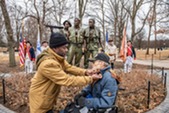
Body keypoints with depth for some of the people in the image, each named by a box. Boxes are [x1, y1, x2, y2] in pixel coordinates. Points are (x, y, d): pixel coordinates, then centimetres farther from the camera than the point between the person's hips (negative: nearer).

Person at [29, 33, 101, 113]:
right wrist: (90, 79, -29)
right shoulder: (49, 64, -35)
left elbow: (69, 67, -1)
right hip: (40, 102, -8)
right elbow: (68, 81, -35)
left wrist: (85, 72, -18)